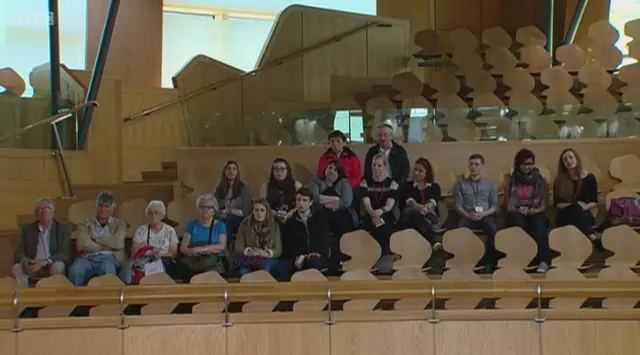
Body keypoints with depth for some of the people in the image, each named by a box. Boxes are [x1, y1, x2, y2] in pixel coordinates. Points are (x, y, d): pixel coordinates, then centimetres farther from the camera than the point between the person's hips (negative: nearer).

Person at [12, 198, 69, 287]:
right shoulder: (27, 228, 7)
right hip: (33, 267, 2)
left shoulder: (62, 228, 0)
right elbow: (19, 252, 2)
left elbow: (64, 254, -9)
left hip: (51, 266, -2)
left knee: (58, 266, -35)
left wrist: (44, 263, -26)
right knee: (16, 268, -27)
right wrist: (25, 261, -24)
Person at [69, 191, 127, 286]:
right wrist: (106, 246, 2)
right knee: (75, 270, -37)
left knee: (108, 269, -41)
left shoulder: (119, 224, 22)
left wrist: (95, 239, 5)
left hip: (109, 258, -1)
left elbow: (118, 242, 0)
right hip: (88, 258, 1)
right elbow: (81, 244, 3)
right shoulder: (85, 225, 24)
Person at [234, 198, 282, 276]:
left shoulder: (274, 226, 7)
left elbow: (278, 250, 2)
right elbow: (238, 247, 1)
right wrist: (250, 252, -19)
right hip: (249, 258, 0)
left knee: (265, 266, -36)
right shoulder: (245, 224, 6)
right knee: (244, 270, -36)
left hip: (267, 259, 0)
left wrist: (267, 253, -19)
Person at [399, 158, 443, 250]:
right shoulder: (407, 186, 17)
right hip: (410, 219, -1)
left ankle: (434, 241, -60)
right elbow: (409, 201, -7)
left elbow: (433, 202, -5)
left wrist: (426, 208, -33)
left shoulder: (435, 186, 19)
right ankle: (435, 240, -59)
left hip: (431, 217, 1)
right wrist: (420, 207, -32)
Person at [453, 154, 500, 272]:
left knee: (493, 229, -35)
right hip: (467, 216, 0)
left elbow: (494, 206, 11)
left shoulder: (490, 184, 20)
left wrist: (483, 214, -10)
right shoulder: (461, 184, 20)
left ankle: (490, 262, -27)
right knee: (459, 229, -37)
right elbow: (457, 205, 9)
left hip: (485, 215, 0)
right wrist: (468, 215, -12)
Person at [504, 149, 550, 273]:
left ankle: (544, 261, -49)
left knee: (538, 225, -38)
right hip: (517, 214, 0)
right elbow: (508, 205, 10)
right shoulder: (511, 181, 9)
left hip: (535, 213, 0)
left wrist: (536, 210, -15)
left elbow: (544, 205, 7)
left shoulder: (541, 180, 9)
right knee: (518, 223, -39)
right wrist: (516, 210, -12)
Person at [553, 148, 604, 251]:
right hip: (565, 216, -1)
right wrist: (574, 206, -13)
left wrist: (583, 207, -18)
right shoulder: (559, 180, 2)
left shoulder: (589, 177, 2)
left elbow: (594, 202, 3)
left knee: (578, 208, -35)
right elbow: (557, 204, 2)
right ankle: (593, 237, -59)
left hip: (583, 214, 1)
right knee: (575, 207, -35)